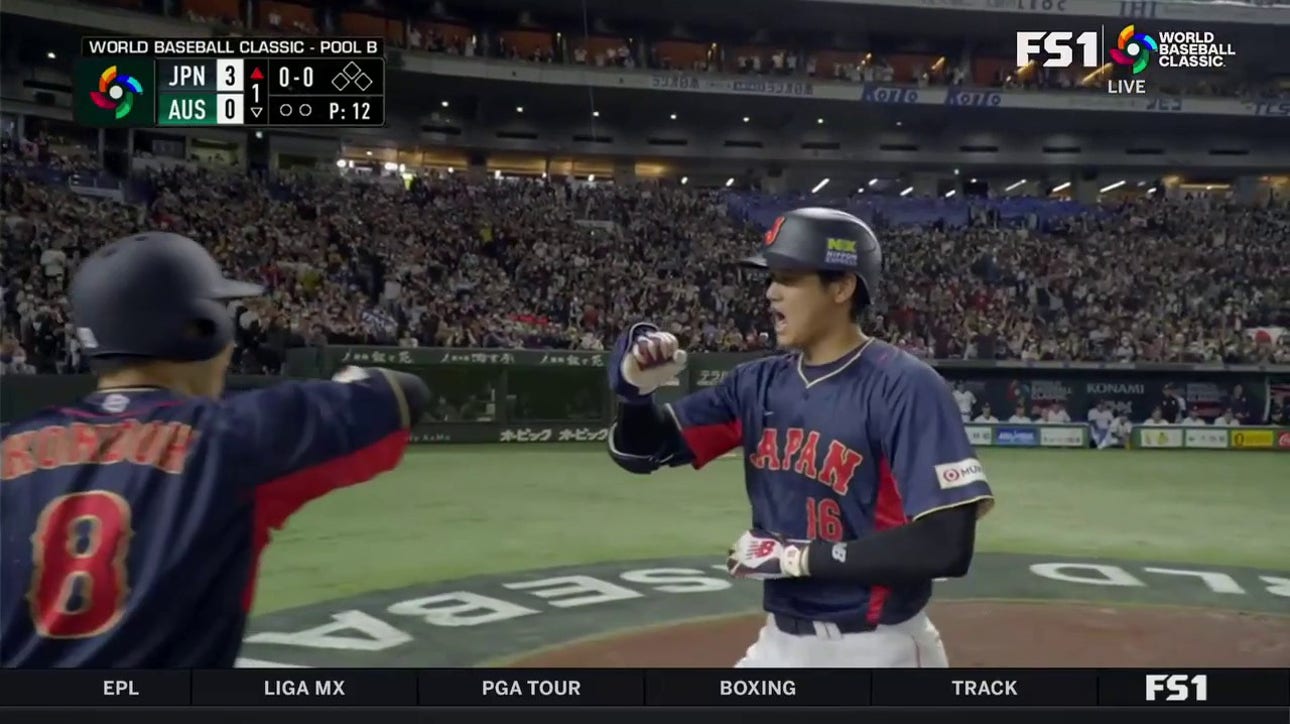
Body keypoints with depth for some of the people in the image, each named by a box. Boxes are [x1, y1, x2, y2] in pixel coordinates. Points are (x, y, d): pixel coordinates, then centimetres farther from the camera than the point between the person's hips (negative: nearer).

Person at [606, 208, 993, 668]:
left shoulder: (905, 388, -16)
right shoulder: (759, 383, 3)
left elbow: (947, 546, -23)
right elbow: (642, 453, 8)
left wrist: (801, 557, -20)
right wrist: (636, 389, -13)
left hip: (875, 649, -6)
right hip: (780, 644, 6)